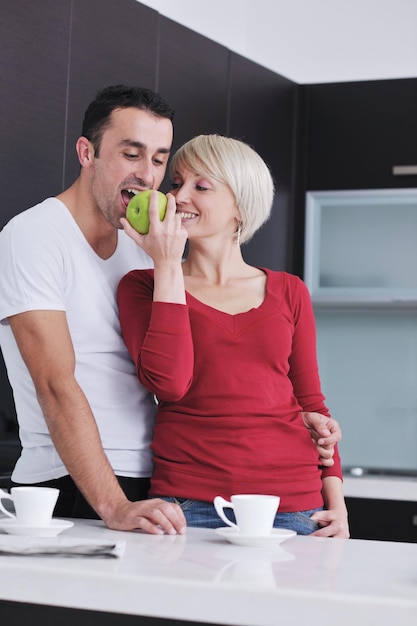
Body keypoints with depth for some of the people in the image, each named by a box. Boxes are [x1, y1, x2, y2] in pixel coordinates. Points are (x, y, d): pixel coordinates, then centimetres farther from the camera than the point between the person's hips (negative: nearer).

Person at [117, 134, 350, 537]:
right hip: (189, 501, -2)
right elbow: (168, 382, -13)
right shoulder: (142, 287, 5)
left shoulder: (288, 292, 12)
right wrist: (167, 265, -10)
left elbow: (311, 404, 15)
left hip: (293, 504, 2)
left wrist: (336, 504, 3)